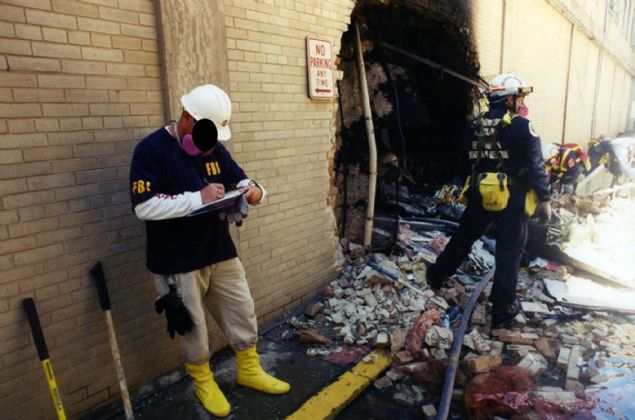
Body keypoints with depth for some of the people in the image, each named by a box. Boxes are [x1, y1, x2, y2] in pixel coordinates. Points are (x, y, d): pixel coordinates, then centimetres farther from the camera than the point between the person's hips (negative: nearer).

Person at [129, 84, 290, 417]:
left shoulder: (215, 147, 4)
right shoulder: (150, 150, -15)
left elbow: (239, 180, 12)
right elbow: (144, 206, -23)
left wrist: (254, 191, -12)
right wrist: (198, 198, -29)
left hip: (221, 252, 6)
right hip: (178, 262, -5)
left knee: (243, 312, 15)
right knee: (192, 326, 11)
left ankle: (249, 371, 37)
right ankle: (203, 382, 37)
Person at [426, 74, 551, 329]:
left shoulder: (473, 127, 6)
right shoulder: (521, 127, -11)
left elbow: (464, 165, 13)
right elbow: (536, 167, -11)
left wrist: (469, 190, 26)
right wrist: (544, 198, -1)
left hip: (480, 198, 5)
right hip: (512, 202, -5)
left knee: (461, 240, 22)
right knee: (508, 256, 4)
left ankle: (435, 278, 35)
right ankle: (502, 312, 11)